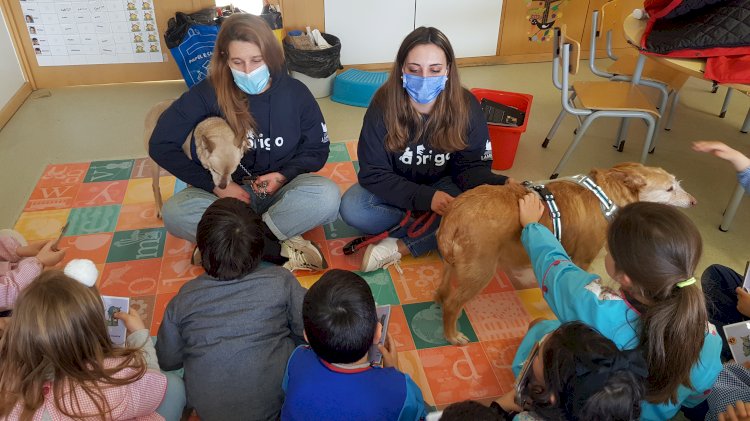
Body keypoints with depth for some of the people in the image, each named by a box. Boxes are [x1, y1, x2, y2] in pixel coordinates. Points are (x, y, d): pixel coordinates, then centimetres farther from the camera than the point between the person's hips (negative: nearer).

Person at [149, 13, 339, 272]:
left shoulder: (294, 92, -9)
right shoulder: (209, 93, -12)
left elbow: (317, 150, 1)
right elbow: (161, 144, -9)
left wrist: (284, 176, -18)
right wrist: (215, 185, -16)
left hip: (282, 190, 0)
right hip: (229, 191, 0)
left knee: (327, 195, -31)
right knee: (174, 213, -28)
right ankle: (281, 250, -25)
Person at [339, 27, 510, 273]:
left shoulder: (466, 107, -18)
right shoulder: (384, 105, -22)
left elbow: (471, 167, -11)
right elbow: (372, 173, -19)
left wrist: (499, 187, -36)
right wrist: (426, 198, -33)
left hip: (445, 186, 0)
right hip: (397, 189, 0)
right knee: (351, 208, -29)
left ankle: (398, 247, -24)